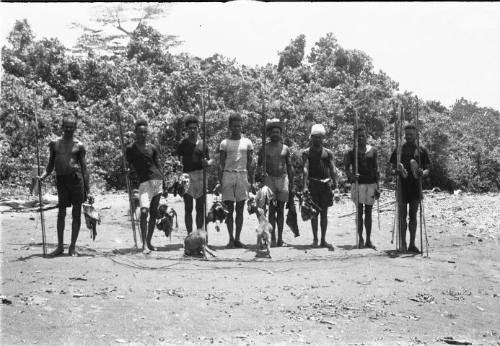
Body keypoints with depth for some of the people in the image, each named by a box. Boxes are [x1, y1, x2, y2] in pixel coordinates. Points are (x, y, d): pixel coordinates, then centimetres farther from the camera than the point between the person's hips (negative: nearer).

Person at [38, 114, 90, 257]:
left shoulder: (79, 145, 4)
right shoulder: (54, 144, 10)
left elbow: (84, 168, 6)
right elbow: (50, 165, 15)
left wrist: (88, 190, 2)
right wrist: (43, 176, -6)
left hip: (76, 178, -2)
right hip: (60, 179, 2)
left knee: (76, 213, 2)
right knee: (61, 213, 4)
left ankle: (72, 247, 10)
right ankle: (60, 246, 13)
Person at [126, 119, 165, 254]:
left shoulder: (152, 147, 11)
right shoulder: (131, 148, 2)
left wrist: (164, 184, 13)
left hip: (157, 180, 4)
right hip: (144, 182, -4)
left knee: (154, 213, 6)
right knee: (144, 212, -19)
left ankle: (149, 241, 17)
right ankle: (144, 244, -16)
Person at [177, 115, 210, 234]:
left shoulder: (203, 143, 8)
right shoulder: (183, 143, 3)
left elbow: (206, 163, 10)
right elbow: (178, 160, 3)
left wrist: (206, 162, -12)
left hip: (201, 176, 2)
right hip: (187, 177, -2)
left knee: (200, 209, 5)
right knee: (188, 209, 0)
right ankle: (190, 234, 5)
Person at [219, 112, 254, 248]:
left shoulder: (247, 142, 10)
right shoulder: (224, 143, 7)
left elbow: (250, 163, 10)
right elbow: (221, 164, 6)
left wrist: (251, 181, 3)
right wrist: (219, 181, -1)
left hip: (242, 176, 1)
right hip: (228, 175, -1)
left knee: (240, 210, 1)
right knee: (229, 209, -3)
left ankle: (237, 239, 5)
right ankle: (231, 238, 1)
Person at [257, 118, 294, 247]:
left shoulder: (285, 148, 10)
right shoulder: (264, 148, 4)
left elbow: (289, 167, 13)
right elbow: (259, 164, 7)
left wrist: (291, 183, 10)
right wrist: (262, 171, -15)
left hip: (283, 179, 2)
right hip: (269, 179, -2)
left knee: (281, 210, 4)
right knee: (272, 209, -6)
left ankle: (280, 237, 8)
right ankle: (272, 238, -4)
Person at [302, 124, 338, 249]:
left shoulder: (328, 153, 11)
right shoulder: (306, 152, 4)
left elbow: (332, 169, 4)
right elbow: (305, 169, -7)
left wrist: (335, 182, -10)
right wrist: (305, 186, -18)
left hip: (326, 184, 2)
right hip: (313, 184, -2)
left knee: (324, 213, 5)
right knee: (314, 213, 1)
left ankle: (323, 240, 10)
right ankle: (315, 238, 10)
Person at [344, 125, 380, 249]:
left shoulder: (372, 150, 8)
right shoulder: (352, 151, 0)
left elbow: (376, 169, 9)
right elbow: (347, 167, -6)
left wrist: (377, 186, 5)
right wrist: (351, 176, -27)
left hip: (371, 184, 2)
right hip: (358, 184, -2)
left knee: (368, 212, 7)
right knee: (359, 212, -2)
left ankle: (368, 240, 11)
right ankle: (360, 239, 3)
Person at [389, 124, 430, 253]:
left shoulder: (422, 150, 8)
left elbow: (427, 169, 8)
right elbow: (392, 169, 8)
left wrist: (422, 173, -15)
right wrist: (397, 171, -16)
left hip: (415, 186, 1)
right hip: (401, 186, -1)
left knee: (413, 216, 5)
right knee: (402, 216, 1)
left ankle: (412, 244, 11)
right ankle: (403, 244, 6)